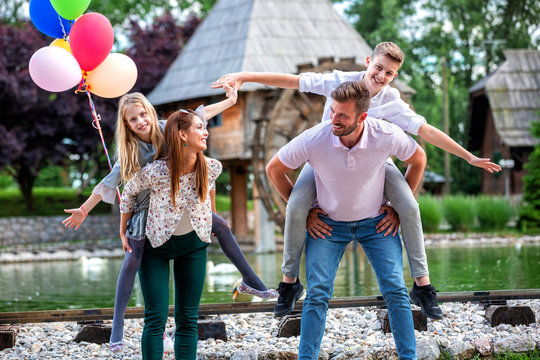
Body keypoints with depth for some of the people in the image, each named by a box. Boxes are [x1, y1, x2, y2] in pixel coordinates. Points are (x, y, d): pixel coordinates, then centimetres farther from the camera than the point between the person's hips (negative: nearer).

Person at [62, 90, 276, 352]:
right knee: (132, 262, -10)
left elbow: (196, 116, 1)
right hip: (146, 210, -3)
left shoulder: (166, 129, -9)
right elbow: (109, 183, -9)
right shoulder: (129, 151, -14)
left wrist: (230, 101, 6)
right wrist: (84, 210, -10)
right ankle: (117, 328, -6)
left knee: (220, 226, -1)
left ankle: (250, 281, 14)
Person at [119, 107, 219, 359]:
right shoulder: (156, 171, -27)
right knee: (156, 317, -8)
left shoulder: (211, 168, -15)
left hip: (193, 243, 3)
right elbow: (129, 192, -7)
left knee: (188, 318, 3)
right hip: (155, 244, -3)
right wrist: (123, 232, 2)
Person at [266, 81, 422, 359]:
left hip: (376, 222, 1)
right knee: (317, 293, -11)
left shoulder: (387, 136, -24)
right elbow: (274, 169, -7)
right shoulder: (312, 140, -26)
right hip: (328, 223, 0)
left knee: (395, 290, -9)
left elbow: (418, 159, 0)